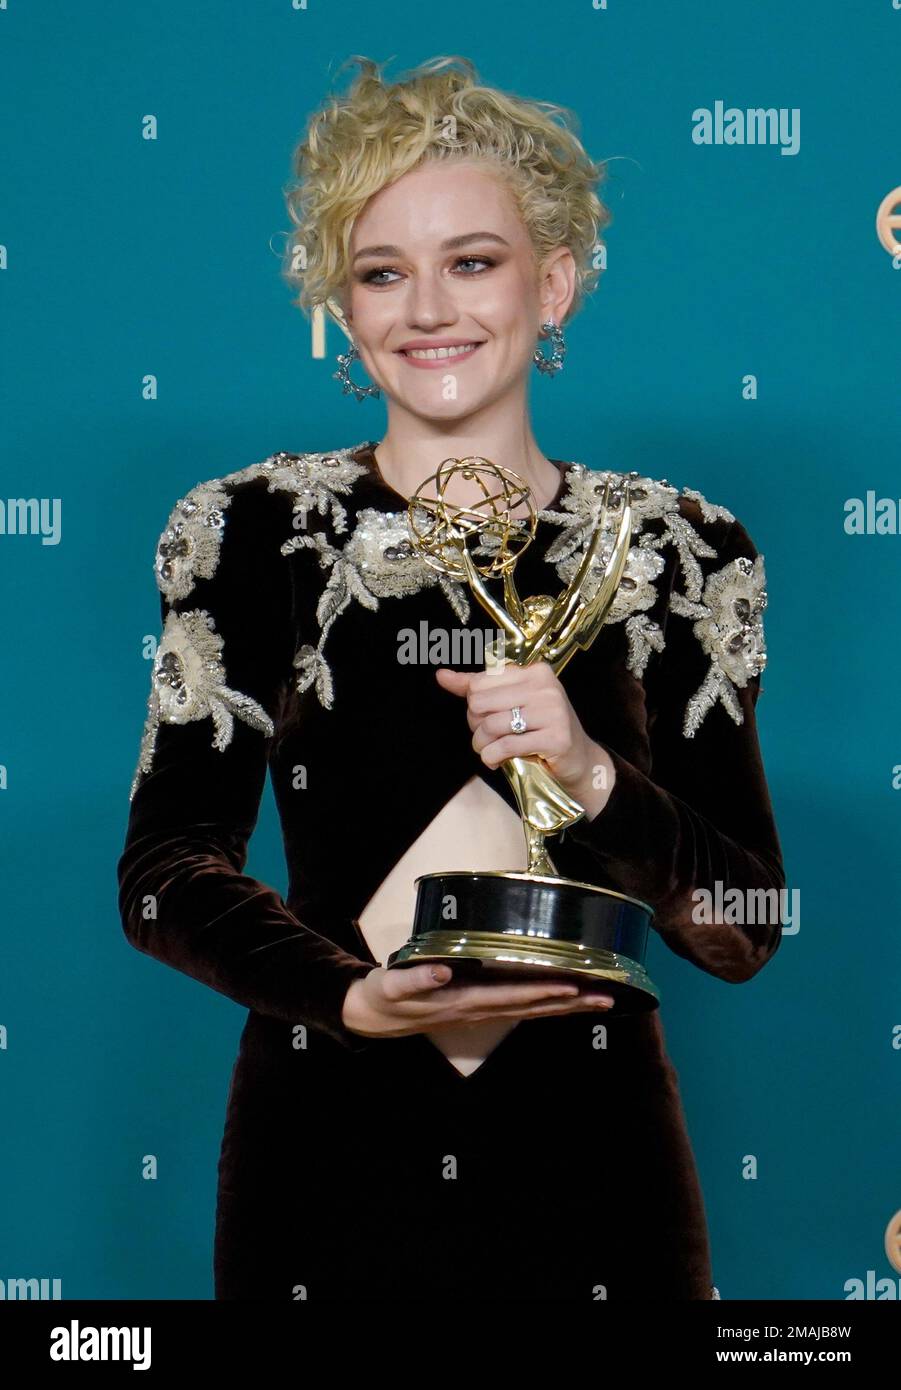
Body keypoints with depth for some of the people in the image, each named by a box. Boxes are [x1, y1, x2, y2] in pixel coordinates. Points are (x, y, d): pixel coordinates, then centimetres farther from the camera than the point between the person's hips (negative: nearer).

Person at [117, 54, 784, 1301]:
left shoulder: (676, 552, 1)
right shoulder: (252, 531, 0)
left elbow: (746, 934, 0)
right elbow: (163, 879, -2)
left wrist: (591, 775, -17)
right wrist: (355, 997, -18)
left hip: (588, 1161, 1)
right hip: (326, 1151, 0)